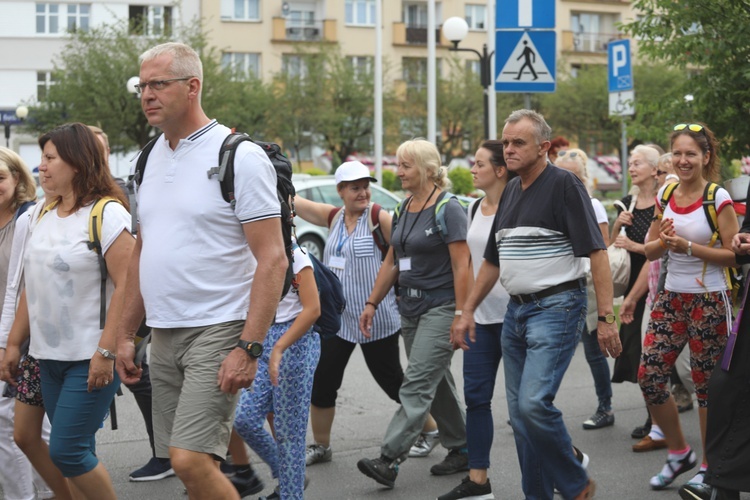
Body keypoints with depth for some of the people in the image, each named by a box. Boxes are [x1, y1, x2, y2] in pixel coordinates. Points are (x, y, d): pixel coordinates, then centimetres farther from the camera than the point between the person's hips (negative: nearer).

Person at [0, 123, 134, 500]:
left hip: (91, 359, -7)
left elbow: (127, 285, -19)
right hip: (49, 356, 7)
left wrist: (107, 352, -22)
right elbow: (32, 287, 18)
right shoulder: (43, 216, 13)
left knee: (66, 451, -9)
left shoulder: (107, 214, -12)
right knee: (77, 453, 10)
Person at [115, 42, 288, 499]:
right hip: (164, 337, 8)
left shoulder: (240, 157, -10)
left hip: (217, 332, -7)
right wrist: (126, 334, 16)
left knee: (190, 460, -16)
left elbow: (273, 259, -14)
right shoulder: (153, 157, 13)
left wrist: (249, 348, -21)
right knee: (182, 462, 10)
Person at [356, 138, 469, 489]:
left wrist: (460, 314, -21)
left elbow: (461, 266, -16)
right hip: (410, 308, 9)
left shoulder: (448, 209, -12)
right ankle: (461, 449, 25)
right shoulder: (403, 210, 11)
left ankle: (389, 460, -14)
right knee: (436, 383, 14)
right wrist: (372, 303, 13)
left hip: (440, 306, -8)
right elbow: (391, 262, 16)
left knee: (417, 384, -11)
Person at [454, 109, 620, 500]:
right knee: (519, 412, 8)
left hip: (557, 307, -8)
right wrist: (468, 310, 18)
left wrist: (605, 318, -20)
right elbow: (492, 260, 22)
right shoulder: (510, 191, 14)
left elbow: (597, 253, -14)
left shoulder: (564, 185, -9)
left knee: (534, 403, -19)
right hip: (516, 310, 8)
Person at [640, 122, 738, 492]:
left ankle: (709, 466, 19)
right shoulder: (665, 195, 6)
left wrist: (688, 246, -21)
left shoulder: (718, 198, -9)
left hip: (710, 300, -5)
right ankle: (679, 453, 20)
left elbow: (733, 254, -12)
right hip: (672, 298, 5)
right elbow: (650, 250, 10)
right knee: (648, 376, 0)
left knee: (707, 384, 3)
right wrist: (665, 240, -12)